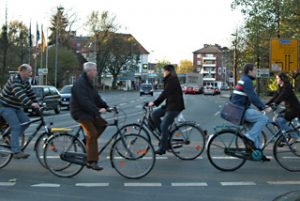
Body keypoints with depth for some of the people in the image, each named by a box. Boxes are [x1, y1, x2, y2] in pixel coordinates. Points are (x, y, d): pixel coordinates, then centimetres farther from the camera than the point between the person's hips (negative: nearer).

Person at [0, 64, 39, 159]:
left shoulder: (26, 81, 6)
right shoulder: (15, 80, -23)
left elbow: (30, 93, 10)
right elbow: (20, 94, -38)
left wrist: (37, 104, -1)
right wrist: (31, 104, -48)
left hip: (16, 107, 9)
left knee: (26, 121, -3)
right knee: (16, 126, -18)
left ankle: (12, 139, 12)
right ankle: (16, 152, -20)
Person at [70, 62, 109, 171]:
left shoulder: (89, 83, 14)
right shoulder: (80, 84, -19)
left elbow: (96, 97, 13)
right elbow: (84, 101, -28)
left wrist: (106, 106, 1)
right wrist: (97, 110, -32)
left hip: (88, 112, 10)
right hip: (80, 113, -10)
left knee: (102, 124, 1)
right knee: (92, 134, -15)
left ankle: (88, 143, 10)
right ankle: (91, 162, -12)